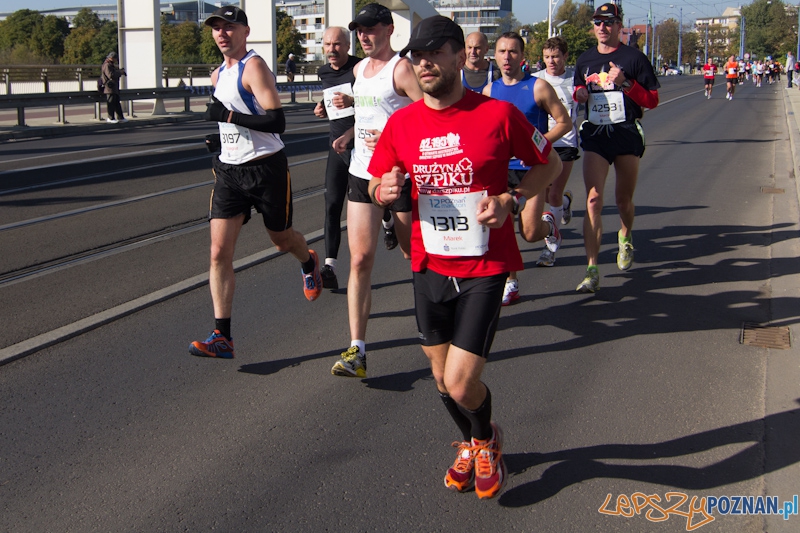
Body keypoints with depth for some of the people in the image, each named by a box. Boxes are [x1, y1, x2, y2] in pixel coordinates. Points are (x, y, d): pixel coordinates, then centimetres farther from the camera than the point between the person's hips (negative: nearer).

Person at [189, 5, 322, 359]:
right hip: (228, 170, 6)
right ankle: (222, 337, -5)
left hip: (266, 167, -6)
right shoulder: (218, 75, 12)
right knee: (219, 252, -6)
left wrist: (228, 115, -25)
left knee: (282, 240, 14)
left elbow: (277, 122, -23)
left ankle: (308, 264, 52)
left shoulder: (254, 67, -13)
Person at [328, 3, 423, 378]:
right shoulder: (359, 69, 14)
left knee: (414, 254, 11)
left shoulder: (402, 68, -10)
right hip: (362, 174, 6)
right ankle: (357, 350, -5)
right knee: (360, 260, -3)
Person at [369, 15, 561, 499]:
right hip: (429, 265, 4)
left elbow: (550, 164, 2)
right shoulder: (402, 122, 0)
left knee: (461, 385, -9)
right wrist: (384, 190, -12)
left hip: (485, 267, -4)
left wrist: (512, 200, -15)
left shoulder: (498, 114, -11)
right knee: (443, 377, 16)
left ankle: (486, 440, 26)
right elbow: (379, 183, 12)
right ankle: (471, 443, 47)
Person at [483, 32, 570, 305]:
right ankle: (510, 284, 14)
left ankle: (548, 225, 28)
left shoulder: (538, 88, -7)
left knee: (530, 233, -9)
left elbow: (564, 122, -5)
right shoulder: (490, 91, 6)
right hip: (501, 169, 3)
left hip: (532, 168, -3)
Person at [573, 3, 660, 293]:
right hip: (595, 136, 2)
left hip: (627, 135, -1)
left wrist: (626, 83, -17)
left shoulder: (634, 58, -2)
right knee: (593, 199, -12)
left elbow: (652, 100, -2)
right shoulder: (584, 60, 10)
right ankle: (592, 270, -15)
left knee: (623, 199, 11)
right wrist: (579, 93, 1)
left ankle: (625, 237, 46)